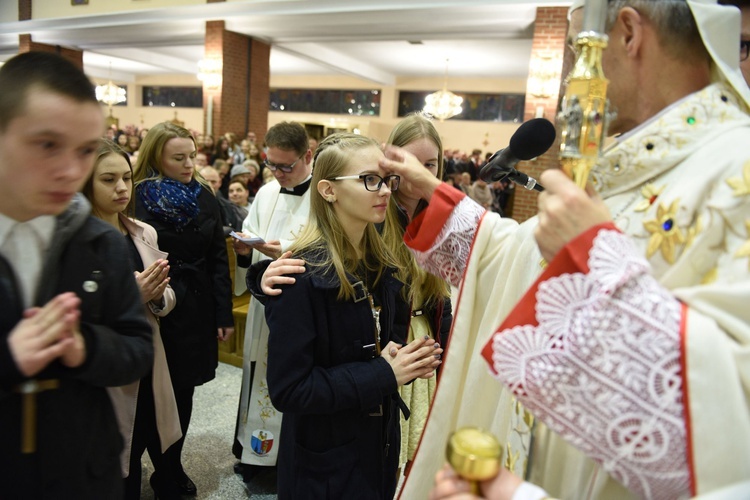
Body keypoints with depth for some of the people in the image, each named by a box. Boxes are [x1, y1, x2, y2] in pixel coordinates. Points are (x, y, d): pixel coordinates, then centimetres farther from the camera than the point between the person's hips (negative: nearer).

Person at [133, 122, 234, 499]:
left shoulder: (204, 197, 3)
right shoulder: (138, 199, -8)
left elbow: (218, 259, 2)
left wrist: (224, 314, 0)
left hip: (197, 310, 4)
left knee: (183, 391, 14)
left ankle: (173, 466, 33)